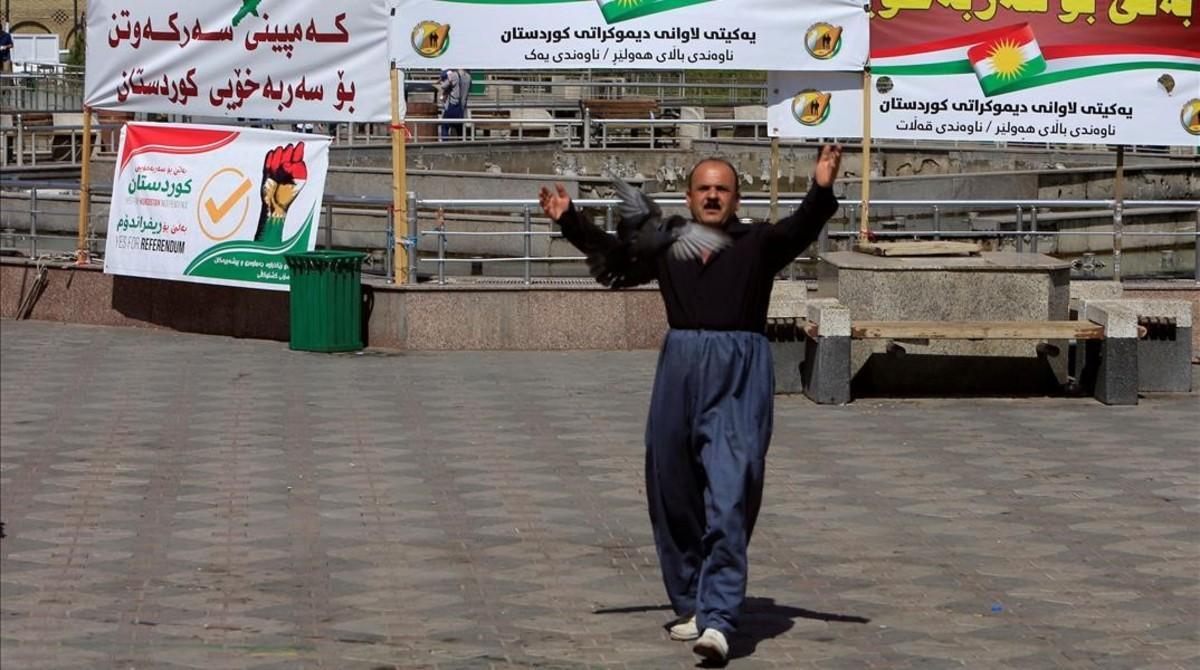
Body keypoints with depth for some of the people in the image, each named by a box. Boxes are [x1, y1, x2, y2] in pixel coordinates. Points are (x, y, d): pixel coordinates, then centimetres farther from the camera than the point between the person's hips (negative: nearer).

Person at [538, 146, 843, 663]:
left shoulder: (758, 242, 7)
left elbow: (799, 231, -10)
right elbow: (614, 258, 25)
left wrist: (821, 192, -27)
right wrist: (570, 220, 19)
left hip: (741, 373, -4)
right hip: (680, 367, 4)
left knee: (730, 496, -12)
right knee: (673, 494, 8)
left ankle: (717, 619, -18)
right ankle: (689, 604, 22)